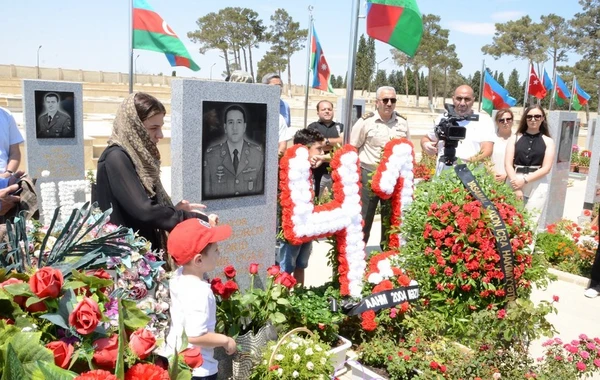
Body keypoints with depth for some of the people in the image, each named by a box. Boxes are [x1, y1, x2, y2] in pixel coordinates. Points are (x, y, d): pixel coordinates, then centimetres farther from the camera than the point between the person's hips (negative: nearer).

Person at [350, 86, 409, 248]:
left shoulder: (402, 122, 5)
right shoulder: (365, 121, -7)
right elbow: (352, 148, -3)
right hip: (369, 175, -4)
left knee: (391, 217, 14)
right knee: (364, 217, 2)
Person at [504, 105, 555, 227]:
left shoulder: (548, 141, 7)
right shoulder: (515, 138, 8)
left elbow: (546, 168, -1)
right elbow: (508, 164, -1)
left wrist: (525, 180, -13)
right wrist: (516, 187, -12)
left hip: (538, 185, 0)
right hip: (515, 182, 0)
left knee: (531, 220, 1)